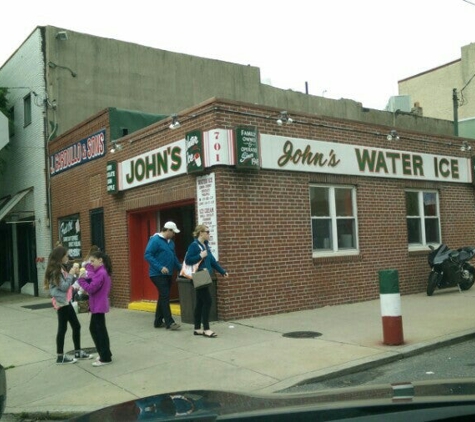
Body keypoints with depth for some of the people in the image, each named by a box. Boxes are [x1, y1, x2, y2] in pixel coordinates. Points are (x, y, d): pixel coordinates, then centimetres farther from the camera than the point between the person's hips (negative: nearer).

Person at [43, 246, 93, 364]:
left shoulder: (59, 269, 15)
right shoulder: (55, 270, -16)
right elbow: (64, 286, -20)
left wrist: (74, 276, 9)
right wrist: (71, 274, -15)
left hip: (66, 301, 10)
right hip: (62, 302, -10)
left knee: (76, 326, 13)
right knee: (62, 328, -2)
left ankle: (78, 352, 23)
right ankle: (60, 357, 6)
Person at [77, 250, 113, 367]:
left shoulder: (100, 273, -19)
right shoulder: (101, 272, 13)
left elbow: (91, 289, -21)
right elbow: (93, 284, 13)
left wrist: (81, 279, -13)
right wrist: (85, 277, -2)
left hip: (99, 306, -10)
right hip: (98, 305, 10)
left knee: (100, 331, -2)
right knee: (94, 329, 18)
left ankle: (106, 358, 6)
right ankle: (104, 353, 26)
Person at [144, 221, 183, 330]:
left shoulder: (170, 242, 14)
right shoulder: (155, 240, -13)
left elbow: (174, 257, 24)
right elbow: (147, 255, -19)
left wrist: (180, 267, 13)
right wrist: (160, 267, -24)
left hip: (168, 274, 9)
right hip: (158, 274, -9)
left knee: (163, 297, 12)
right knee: (165, 296, -11)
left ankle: (158, 321, 21)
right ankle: (169, 322, -8)